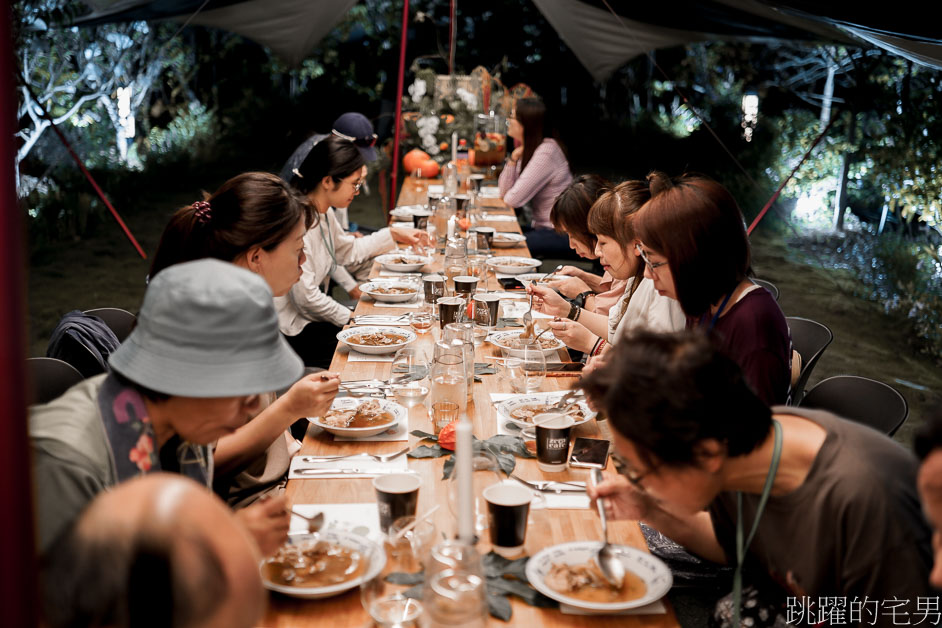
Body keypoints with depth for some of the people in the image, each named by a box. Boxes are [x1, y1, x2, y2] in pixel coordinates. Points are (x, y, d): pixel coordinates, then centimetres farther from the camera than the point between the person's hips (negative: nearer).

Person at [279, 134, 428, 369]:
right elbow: (306, 296, -24)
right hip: (292, 332, -9)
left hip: (310, 317, 9)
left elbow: (348, 251, 26)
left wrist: (393, 234, 19)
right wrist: (350, 319, -12)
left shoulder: (321, 214, 5)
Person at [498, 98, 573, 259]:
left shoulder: (546, 152, -21)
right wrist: (514, 158, -8)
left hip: (559, 234, -9)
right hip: (540, 226, 9)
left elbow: (514, 199, -22)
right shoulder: (528, 149, 9)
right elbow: (504, 191, 4)